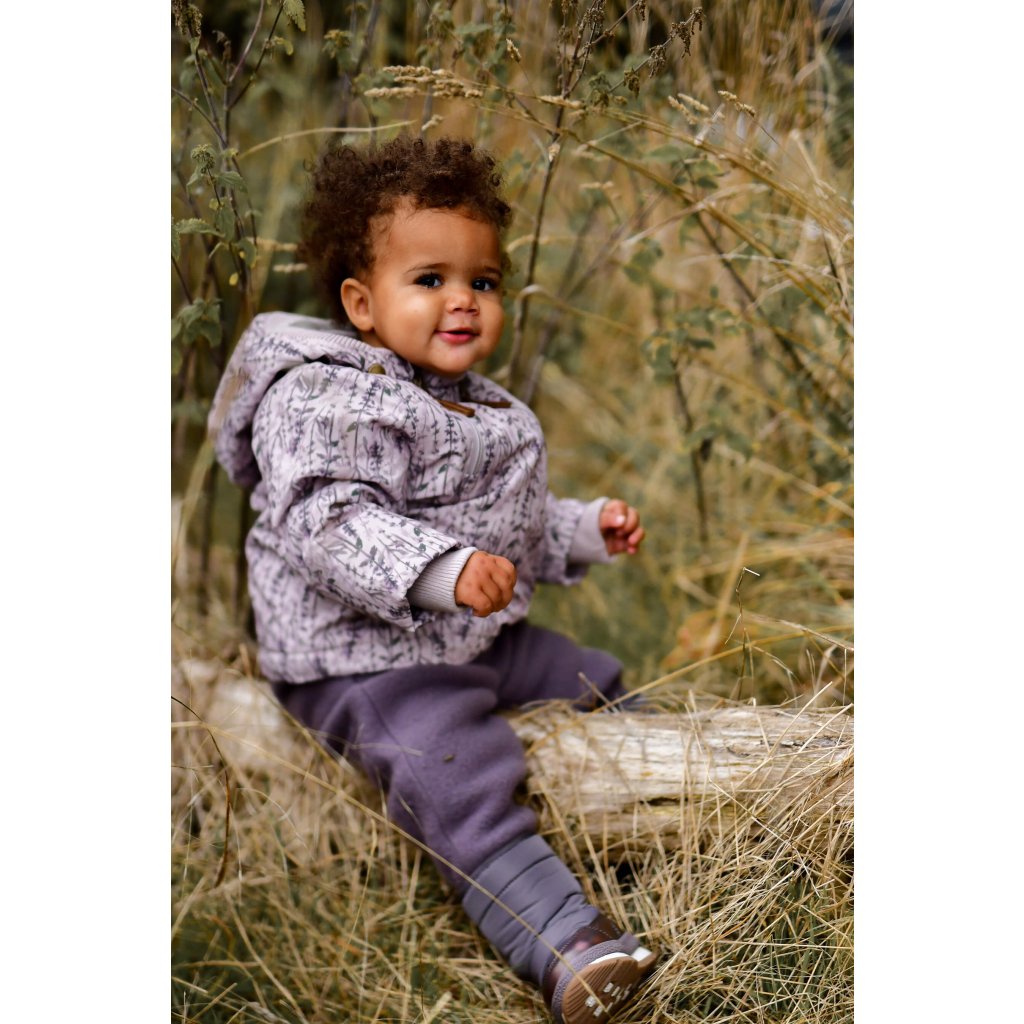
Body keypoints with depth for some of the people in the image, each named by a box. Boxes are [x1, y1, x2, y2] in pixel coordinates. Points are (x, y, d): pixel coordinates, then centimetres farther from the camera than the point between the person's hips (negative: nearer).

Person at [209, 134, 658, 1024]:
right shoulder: (322, 401, -16)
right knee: (461, 778, -29)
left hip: (485, 640, 9)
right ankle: (564, 945, -36)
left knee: (603, 689, 17)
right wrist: (443, 571, -41)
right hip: (364, 659, -9)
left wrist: (587, 530, 13)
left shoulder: (485, 407, 16)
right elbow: (326, 523, -30)